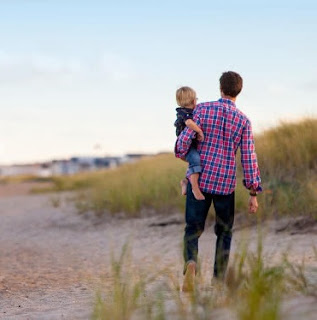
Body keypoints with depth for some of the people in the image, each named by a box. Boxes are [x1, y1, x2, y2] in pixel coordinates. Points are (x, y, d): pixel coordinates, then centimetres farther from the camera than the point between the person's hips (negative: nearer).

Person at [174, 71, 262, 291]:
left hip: (200, 180, 0)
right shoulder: (243, 121, -2)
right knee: (224, 232, 17)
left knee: (193, 229, 8)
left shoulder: (203, 109, -4)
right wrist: (254, 193, 1)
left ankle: (191, 262, -21)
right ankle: (219, 280, 14)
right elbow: (249, 158, -4)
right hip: (226, 184, 0)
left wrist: (181, 153, 16)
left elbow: (185, 139, -9)